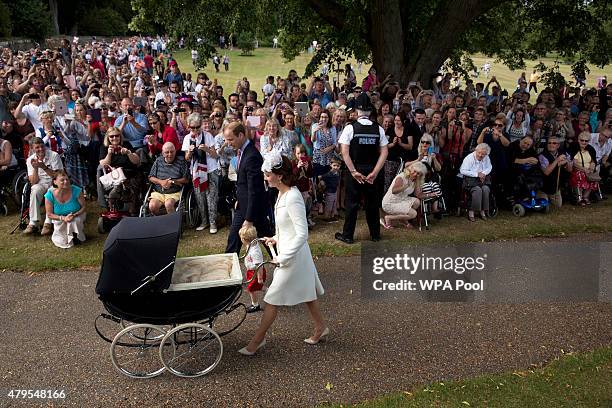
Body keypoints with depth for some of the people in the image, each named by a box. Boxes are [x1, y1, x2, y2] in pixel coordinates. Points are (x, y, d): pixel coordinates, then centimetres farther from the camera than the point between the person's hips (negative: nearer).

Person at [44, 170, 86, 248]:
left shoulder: (76, 191, -23)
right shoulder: (50, 195, -20)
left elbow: (83, 207, -11)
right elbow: (49, 214, -12)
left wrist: (74, 215, -29)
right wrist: (63, 218, -27)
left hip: (76, 217, 0)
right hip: (60, 221, 0)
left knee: (74, 221, -36)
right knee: (61, 243, -13)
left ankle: (77, 236, -2)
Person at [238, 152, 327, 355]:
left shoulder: (292, 198, -26)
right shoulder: (283, 193, 3)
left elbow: (302, 233, -26)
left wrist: (283, 258, -21)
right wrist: (276, 238, 10)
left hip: (293, 256, -9)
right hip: (288, 251, 9)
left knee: (272, 299, 3)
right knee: (306, 292, 21)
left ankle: (258, 339, 17)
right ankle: (320, 327, 36)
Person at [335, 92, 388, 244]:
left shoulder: (350, 128, -9)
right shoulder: (378, 129, -1)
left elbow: (345, 152, -15)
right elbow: (384, 152, -6)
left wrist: (354, 172, -12)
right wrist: (374, 172, -8)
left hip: (356, 170, -3)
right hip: (373, 171, 3)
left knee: (352, 202, 7)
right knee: (373, 202, 14)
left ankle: (347, 235, 13)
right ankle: (375, 234, 24)